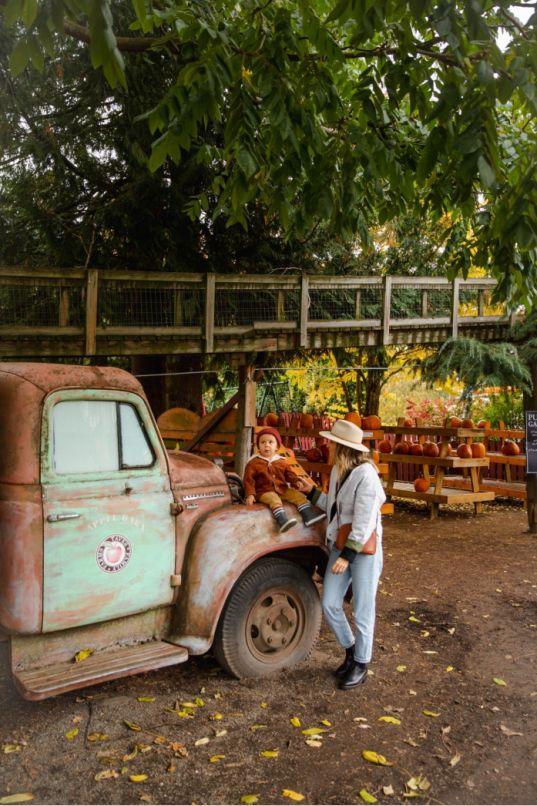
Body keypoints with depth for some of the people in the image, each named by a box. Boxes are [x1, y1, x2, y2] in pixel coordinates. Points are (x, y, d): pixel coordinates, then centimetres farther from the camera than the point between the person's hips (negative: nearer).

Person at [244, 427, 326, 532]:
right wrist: (250, 494, -15)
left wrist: (297, 481, -9)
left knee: (298, 495, -10)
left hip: (282, 489, 5)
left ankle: (308, 515, -16)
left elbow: (289, 474, 12)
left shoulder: (282, 461, 10)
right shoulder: (253, 462, -3)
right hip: (264, 491, -5)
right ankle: (283, 520, -55)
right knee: (274, 499, -35)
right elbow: (249, 480, -4)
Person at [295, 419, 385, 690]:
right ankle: (351, 651, 31)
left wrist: (347, 556, -20)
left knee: (362, 611, 5)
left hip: (364, 549, -8)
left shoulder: (365, 475, -20)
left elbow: (363, 522, -21)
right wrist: (312, 491, 10)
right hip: (339, 546, 8)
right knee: (329, 605, 8)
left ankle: (361, 665, 24)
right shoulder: (338, 471, 6)